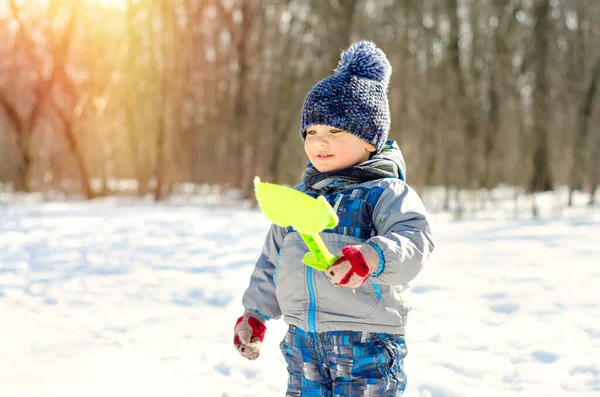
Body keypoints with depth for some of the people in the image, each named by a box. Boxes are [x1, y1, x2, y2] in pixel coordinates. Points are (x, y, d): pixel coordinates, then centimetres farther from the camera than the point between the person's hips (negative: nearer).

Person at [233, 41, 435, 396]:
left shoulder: (384, 193, -7)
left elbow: (415, 239, -24)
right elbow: (272, 261, 22)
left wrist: (372, 258, -42)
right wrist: (255, 313, 20)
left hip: (366, 341, -6)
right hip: (303, 340, 6)